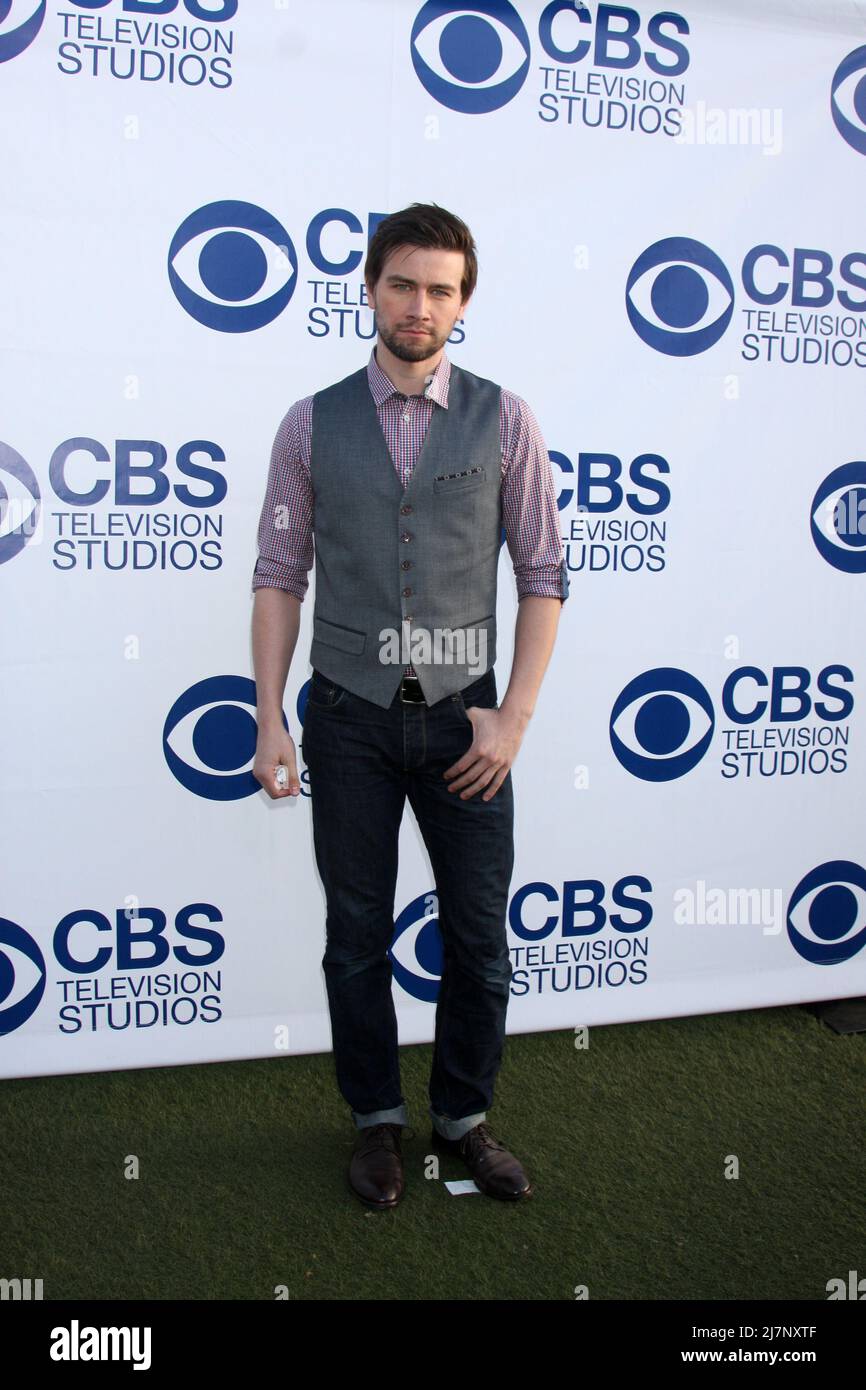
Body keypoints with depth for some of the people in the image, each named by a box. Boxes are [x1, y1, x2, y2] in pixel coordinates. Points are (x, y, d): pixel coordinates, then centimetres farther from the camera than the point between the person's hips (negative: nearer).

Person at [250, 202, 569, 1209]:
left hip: (461, 715, 0)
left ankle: (463, 1118, 32)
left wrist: (514, 716, -7)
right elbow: (279, 576, 1)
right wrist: (269, 720, -5)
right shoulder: (312, 425, 0)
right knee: (357, 934, 12)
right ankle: (376, 1121, 32)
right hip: (349, 714, 0)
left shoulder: (503, 420, -1)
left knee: (479, 935, 9)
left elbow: (543, 576, 0)